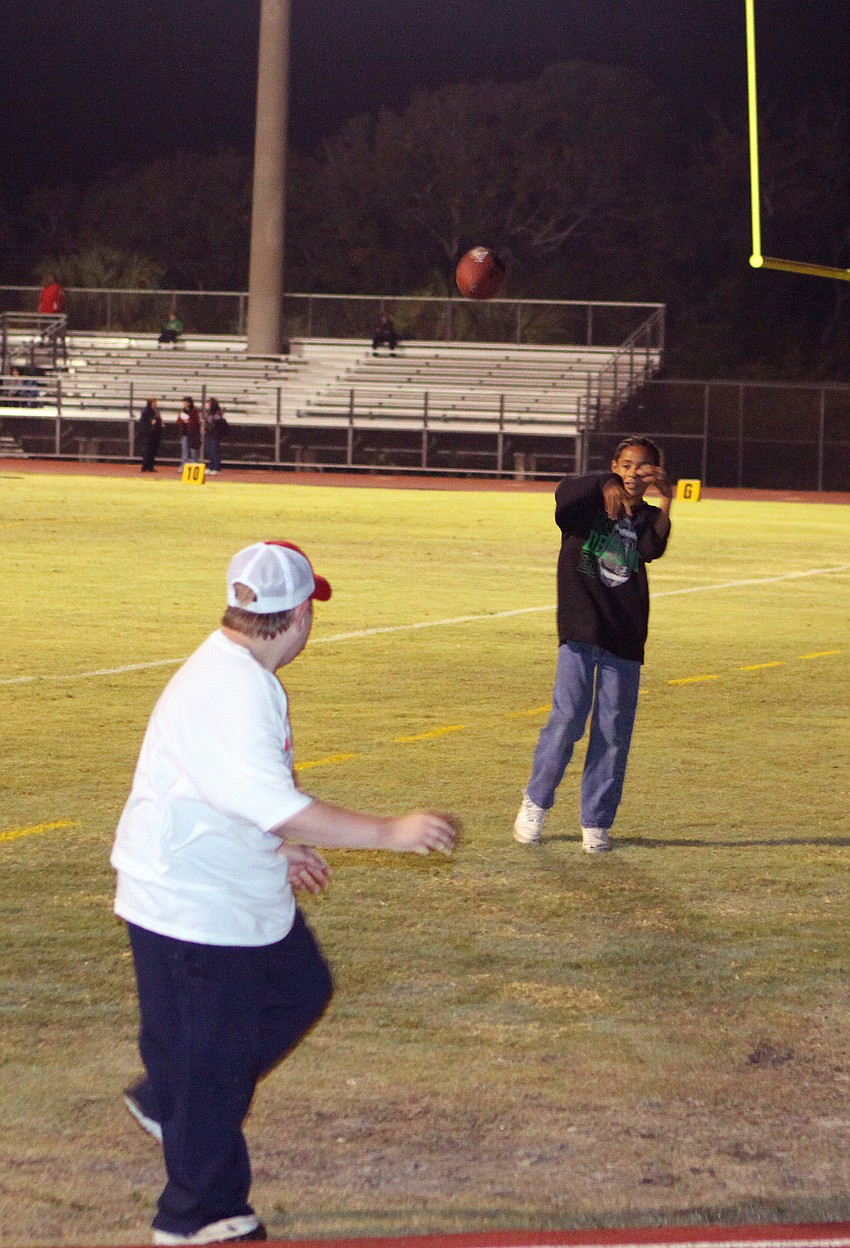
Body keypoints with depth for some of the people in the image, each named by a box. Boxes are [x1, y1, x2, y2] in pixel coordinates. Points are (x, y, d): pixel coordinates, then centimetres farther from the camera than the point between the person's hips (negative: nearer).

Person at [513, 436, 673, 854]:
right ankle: (536, 802, 10)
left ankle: (596, 823, 10)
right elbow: (565, 492, -20)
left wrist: (665, 506, -25)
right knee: (568, 717, -9)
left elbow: (653, 549, -12)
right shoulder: (587, 504, 3)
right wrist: (608, 484, -31)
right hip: (582, 630, -3)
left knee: (614, 732, 2)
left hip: (625, 637, 3)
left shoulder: (646, 519, 10)